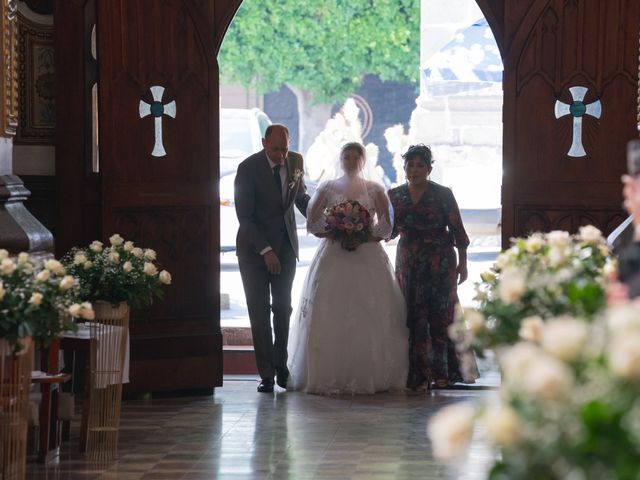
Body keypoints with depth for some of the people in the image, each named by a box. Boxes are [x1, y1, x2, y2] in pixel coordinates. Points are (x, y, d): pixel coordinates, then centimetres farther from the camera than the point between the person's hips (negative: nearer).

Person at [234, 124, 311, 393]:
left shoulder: (296, 161, -2)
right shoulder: (248, 168, -17)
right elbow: (245, 217, -17)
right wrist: (266, 251, -21)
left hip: (285, 245, 4)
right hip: (255, 247, -4)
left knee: (283, 307, 6)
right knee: (259, 311, -2)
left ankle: (281, 366, 19)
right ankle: (266, 374, 2)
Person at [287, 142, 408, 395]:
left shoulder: (375, 190, 9)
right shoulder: (327, 188, 9)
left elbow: (385, 228, 4)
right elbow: (312, 223, 4)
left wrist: (362, 237, -12)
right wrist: (336, 235, -10)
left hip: (368, 258, 0)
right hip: (332, 257, 0)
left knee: (370, 316, -6)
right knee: (330, 317, -7)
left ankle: (370, 376, -2)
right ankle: (330, 376, -5)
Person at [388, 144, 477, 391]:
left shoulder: (442, 195, -3)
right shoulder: (395, 196, 7)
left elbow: (458, 231, -2)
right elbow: (391, 231, 15)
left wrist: (462, 263, -5)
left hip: (440, 264, -3)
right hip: (408, 264, 3)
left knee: (440, 315, -5)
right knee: (413, 318, 0)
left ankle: (442, 371, 3)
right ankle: (418, 376, 4)